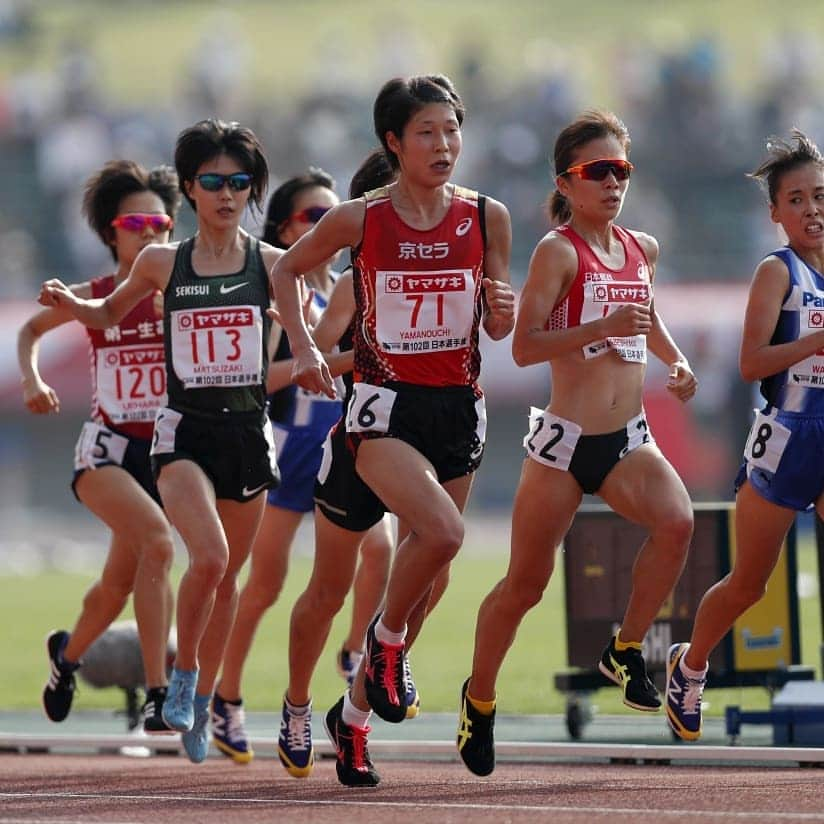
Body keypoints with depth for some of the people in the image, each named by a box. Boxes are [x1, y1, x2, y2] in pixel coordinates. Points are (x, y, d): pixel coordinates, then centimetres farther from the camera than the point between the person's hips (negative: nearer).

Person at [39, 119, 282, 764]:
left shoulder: (271, 263, 1)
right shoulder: (161, 263, 2)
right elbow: (109, 314, 19)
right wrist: (69, 303, -1)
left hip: (248, 431, 2)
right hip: (183, 430, -2)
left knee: (229, 573, 11)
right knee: (209, 557, -23)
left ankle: (203, 699, 28)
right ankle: (183, 673, 0)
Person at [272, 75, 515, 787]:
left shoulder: (486, 217, 2)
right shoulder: (359, 219, -5)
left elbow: (498, 328, 10)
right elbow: (287, 270, 12)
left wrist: (503, 309, -13)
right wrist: (303, 348, 1)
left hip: (458, 407, 4)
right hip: (387, 405, -4)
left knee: (427, 569, 6)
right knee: (443, 532, -28)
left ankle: (354, 714, 24)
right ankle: (386, 639, 0)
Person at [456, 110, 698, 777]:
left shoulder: (642, 250, 11)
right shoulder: (559, 251, -9)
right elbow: (524, 346, -18)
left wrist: (677, 360, 15)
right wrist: (603, 327, -26)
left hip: (629, 440, 5)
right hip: (566, 440, -5)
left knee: (677, 522, -26)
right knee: (526, 583, 4)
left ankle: (626, 652, -7)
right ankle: (479, 697, 26)